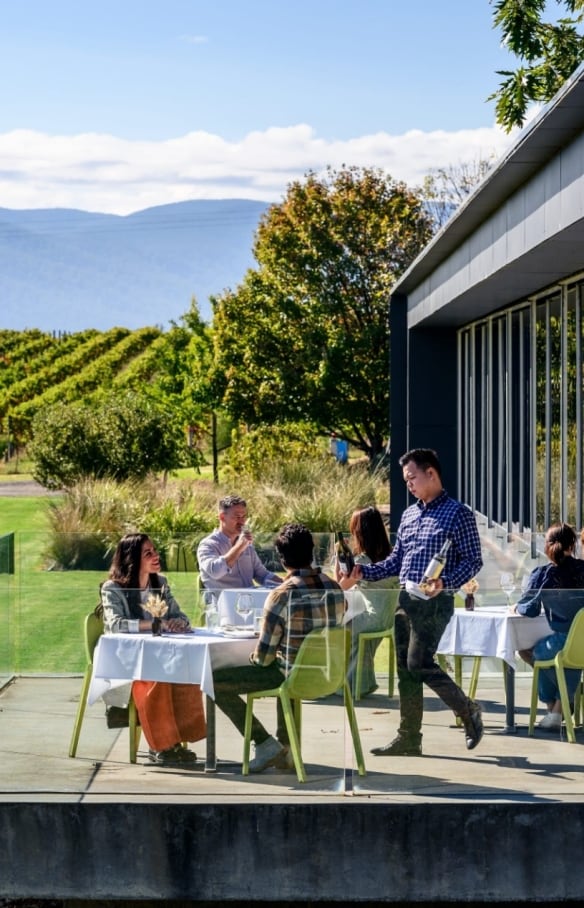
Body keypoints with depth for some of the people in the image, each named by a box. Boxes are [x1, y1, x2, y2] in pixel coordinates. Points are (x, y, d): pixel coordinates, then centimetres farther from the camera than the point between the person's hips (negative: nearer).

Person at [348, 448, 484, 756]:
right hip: (405, 600, 8)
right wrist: (363, 572, 6)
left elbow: (473, 561, -9)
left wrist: (445, 582, -24)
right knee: (405, 669, 6)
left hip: (434, 602, -7)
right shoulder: (408, 515, 17)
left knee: (419, 664, -12)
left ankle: (469, 711, 8)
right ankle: (409, 739, 12)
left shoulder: (458, 513, -5)